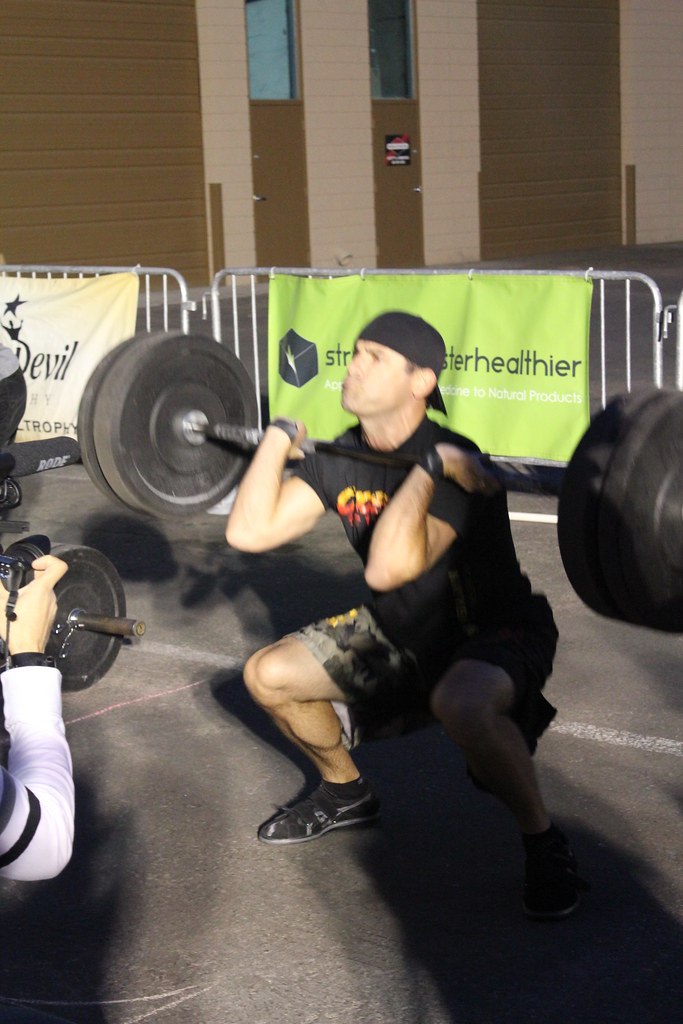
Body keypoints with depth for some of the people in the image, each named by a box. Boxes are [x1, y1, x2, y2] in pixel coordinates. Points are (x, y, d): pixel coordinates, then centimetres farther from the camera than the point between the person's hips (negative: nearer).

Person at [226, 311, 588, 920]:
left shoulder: (453, 464, -30)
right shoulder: (340, 461, -6)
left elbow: (387, 569, -45)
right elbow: (249, 532, -11)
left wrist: (427, 469, -42)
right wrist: (278, 438, -7)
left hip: (494, 630, -8)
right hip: (403, 630, 8)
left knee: (461, 704, -42)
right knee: (267, 675, 2)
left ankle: (544, 845, -17)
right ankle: (347, 794, 27)